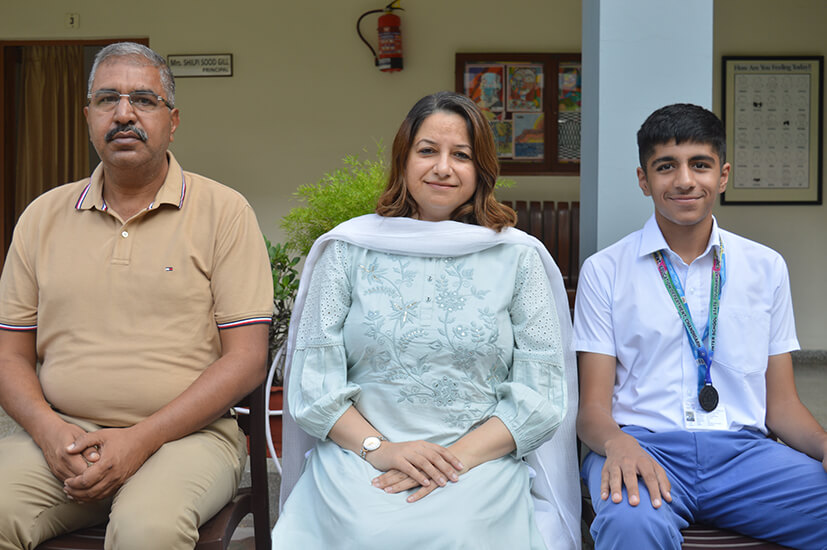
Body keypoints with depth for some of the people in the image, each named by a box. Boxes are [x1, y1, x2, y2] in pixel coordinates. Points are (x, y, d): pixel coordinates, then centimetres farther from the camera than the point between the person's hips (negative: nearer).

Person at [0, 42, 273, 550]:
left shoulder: (224, 211, 1)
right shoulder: (44, 216, 13)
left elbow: (247, 358, -5)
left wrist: (141, 438, -14)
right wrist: (48, 428, -9)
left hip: (186, 433, -2)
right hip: (60, 436, 3)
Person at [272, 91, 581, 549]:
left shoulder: (518, 257, 7)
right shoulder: (348, 249, 8)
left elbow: (541, 395, 2)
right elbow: (312, 384, 5)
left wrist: (459, 455, -12)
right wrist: (378, 448, -12)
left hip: (482, 459, 0)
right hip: (356, 454, 1)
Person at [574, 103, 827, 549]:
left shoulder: (767, 267, 15)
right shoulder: (603, 271, 6)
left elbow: (781, 404, 15)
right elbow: (593, 407, 1)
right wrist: (617, 443, -22)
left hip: (744, 449, 4)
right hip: (644, 443, -4)